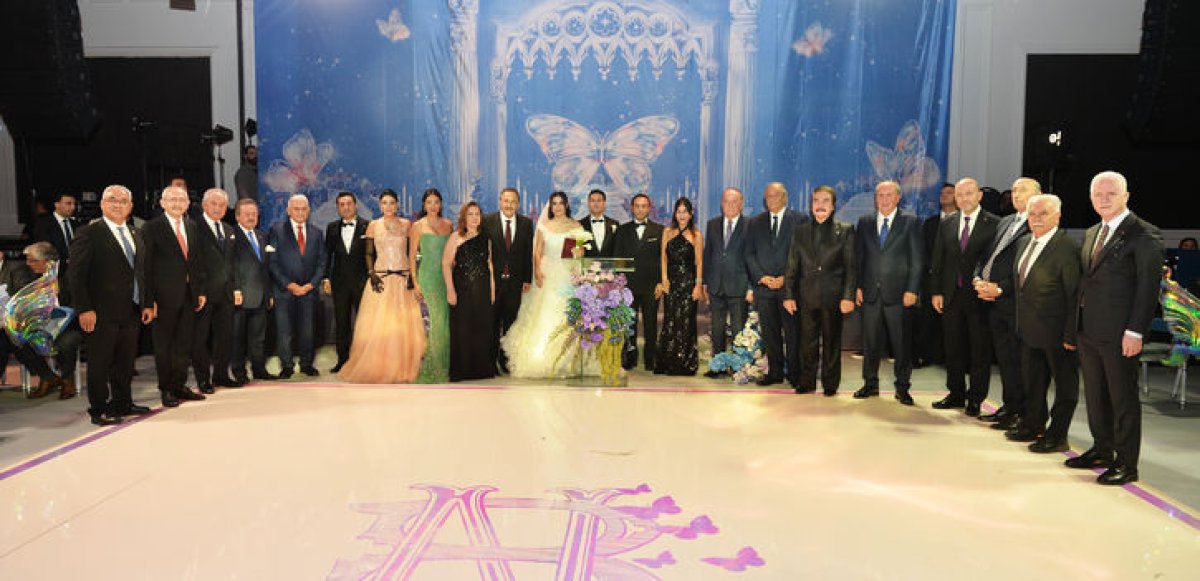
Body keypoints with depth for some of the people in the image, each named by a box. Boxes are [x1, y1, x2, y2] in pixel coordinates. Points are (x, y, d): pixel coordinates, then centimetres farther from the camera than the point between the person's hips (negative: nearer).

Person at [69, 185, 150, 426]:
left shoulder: (136, 236, 15)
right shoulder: (88, 233, -6)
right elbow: (76, 275, -10)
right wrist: (84, 309, -16)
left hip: (131, 312, 6)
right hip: (102, 313, -6)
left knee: (126, 361, 14)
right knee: (99, 363, 2)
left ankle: (123, 403, 26)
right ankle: (99, 410, 11)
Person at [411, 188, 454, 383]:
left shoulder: (448, 224, 11)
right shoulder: (418, 226, 1)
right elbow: (412, 256, 0)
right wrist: (415, 283, -6)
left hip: (446, 276, 4)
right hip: (428, 276, -4)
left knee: (444, 319, 2)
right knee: (439, 318, -8)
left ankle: (442, 365, 13)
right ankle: (435, 367, 3)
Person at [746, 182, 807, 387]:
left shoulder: (799, 220, 3)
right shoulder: (756, 223, 13)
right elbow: (749, 254, 9)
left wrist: (785, 278, -10)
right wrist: (762, 277, -5)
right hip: (763, 286, 3)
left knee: (792, 332, -1)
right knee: (770, 333, 6)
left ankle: (794, 373, 7)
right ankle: (774, 372, 14)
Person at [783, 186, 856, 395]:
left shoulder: (845, 231, 4)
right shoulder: (800, 232, 11)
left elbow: (850, 267, 0)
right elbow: (792, 266, 10)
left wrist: (848, 297, -9)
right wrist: (788, 295, 3)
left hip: (832, 297, -2)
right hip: (807, 297, 2)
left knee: (831, 342, 5)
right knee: (807, 342, 5)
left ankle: (830, 384, 15)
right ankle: (807, 382, 16)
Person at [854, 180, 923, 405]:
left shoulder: (911, 223, 3)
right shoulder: (864, 223, 10)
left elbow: (917, 260, -1)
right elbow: (858, 257, 11)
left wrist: (912, 290, -8)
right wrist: (857, 286, 2)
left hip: (898, 293, -2)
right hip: (870, 293, 2)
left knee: (902, 342, 2)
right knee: (871, 341, 8)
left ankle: (902, 387, 13)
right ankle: (870, 383, 20)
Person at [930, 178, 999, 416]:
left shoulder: (994, 224, -4)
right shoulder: (946, 225, 10)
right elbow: (937, 261, 10)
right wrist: (936, 291, 4)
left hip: (980, 296, -4)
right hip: (951, 296, 4)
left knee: (980, 350, 4)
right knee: (954, 348, 12)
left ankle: (975, 399, 15)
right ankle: (956, 394, 24)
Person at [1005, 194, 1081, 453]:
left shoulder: (1068, 248, -18)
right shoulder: (1023, 242, 7)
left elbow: (1074, 295, -18)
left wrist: (1070, 334, -19)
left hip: (1056, 331, -8)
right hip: (1029, 329, 8)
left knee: (1064, 383, 8)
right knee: (1032, 380, 20)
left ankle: (1057, 436, 17)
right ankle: (1033, 425, 35)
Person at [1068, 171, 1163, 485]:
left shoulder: (1144, 235, -9)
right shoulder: (1091, 234, 14)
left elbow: (1148, 286, -13)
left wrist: (1135, 332, -17)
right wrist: (1077, 324, 10)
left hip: (1119, 335, -7)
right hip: (1088, 331, 7)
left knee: (1123, 398, 2)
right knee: (1095, 395, 15)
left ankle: (1126, 463, 12)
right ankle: (1102, 451, 28)